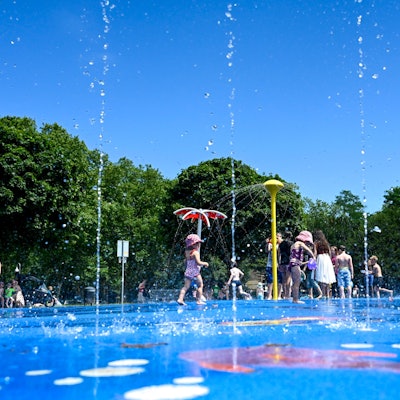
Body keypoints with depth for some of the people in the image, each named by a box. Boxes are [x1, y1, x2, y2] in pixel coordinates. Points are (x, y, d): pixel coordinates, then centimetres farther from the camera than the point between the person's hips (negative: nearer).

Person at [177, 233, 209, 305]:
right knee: (200, 285, 5)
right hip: (195, 272, -7)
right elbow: (198, 263, -19)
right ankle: (199, 300, 3)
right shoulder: (196, 252, -13)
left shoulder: (187, 252, 11)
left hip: (187, 272, 7)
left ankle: (180, 299, -8)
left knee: (186, 286, 4)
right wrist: (205, 263, -4)